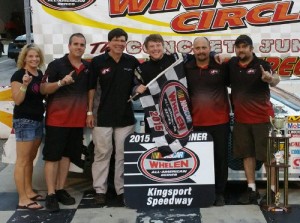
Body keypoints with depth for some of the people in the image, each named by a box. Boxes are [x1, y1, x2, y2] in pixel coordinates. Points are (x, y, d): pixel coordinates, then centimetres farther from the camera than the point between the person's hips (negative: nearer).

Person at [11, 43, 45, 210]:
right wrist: (24, 85, -32)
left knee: (31, 159, 15)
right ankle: (23, 199, -4)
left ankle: (29, 191, 26)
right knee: (22, 161, -6)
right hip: (24, 121, -8)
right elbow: (17, 100, -18)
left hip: (38, 120, 8)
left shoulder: (40, 74, 10)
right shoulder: (19, 75, -12)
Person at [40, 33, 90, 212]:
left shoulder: (88, 67, 9)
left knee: (67, 155, 11)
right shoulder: (56, 65, -5)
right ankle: (51, 194, 1)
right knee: (52, 156, -2)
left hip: (77, 120, 5)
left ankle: (60, 190, 21)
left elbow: (90, 90, 18)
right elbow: (43, 89, -9)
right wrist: (61, 82, -25)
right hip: (57, 119, -5)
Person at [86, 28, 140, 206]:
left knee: (123, 155, 6)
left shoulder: (133, 62, 2)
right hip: (104, 116, -2)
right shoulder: (98, 62, -3)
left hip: (126, 116, 2)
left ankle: (122, 190, 15)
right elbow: (92, 87, 2)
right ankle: (100, 190, 13)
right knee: (102, 153, 4)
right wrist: (90, 111, 0)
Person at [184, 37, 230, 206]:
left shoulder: (221, 66, -2)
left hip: (220, 121, -1)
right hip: (196, 123, 1)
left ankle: (220, 193, 18)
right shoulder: (187, 69, 3)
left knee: (220, 158, 6)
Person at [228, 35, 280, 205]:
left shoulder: (261, 65, -12)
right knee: (247, 154, 11)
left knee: (268, 155, 0)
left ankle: (273, 190, 7)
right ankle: (252, 189, 20)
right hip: (241, 119, 5)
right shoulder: (232, 64, 3)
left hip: (262, 117, -5)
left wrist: (271, 78, -53)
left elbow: (276, 80, -31)